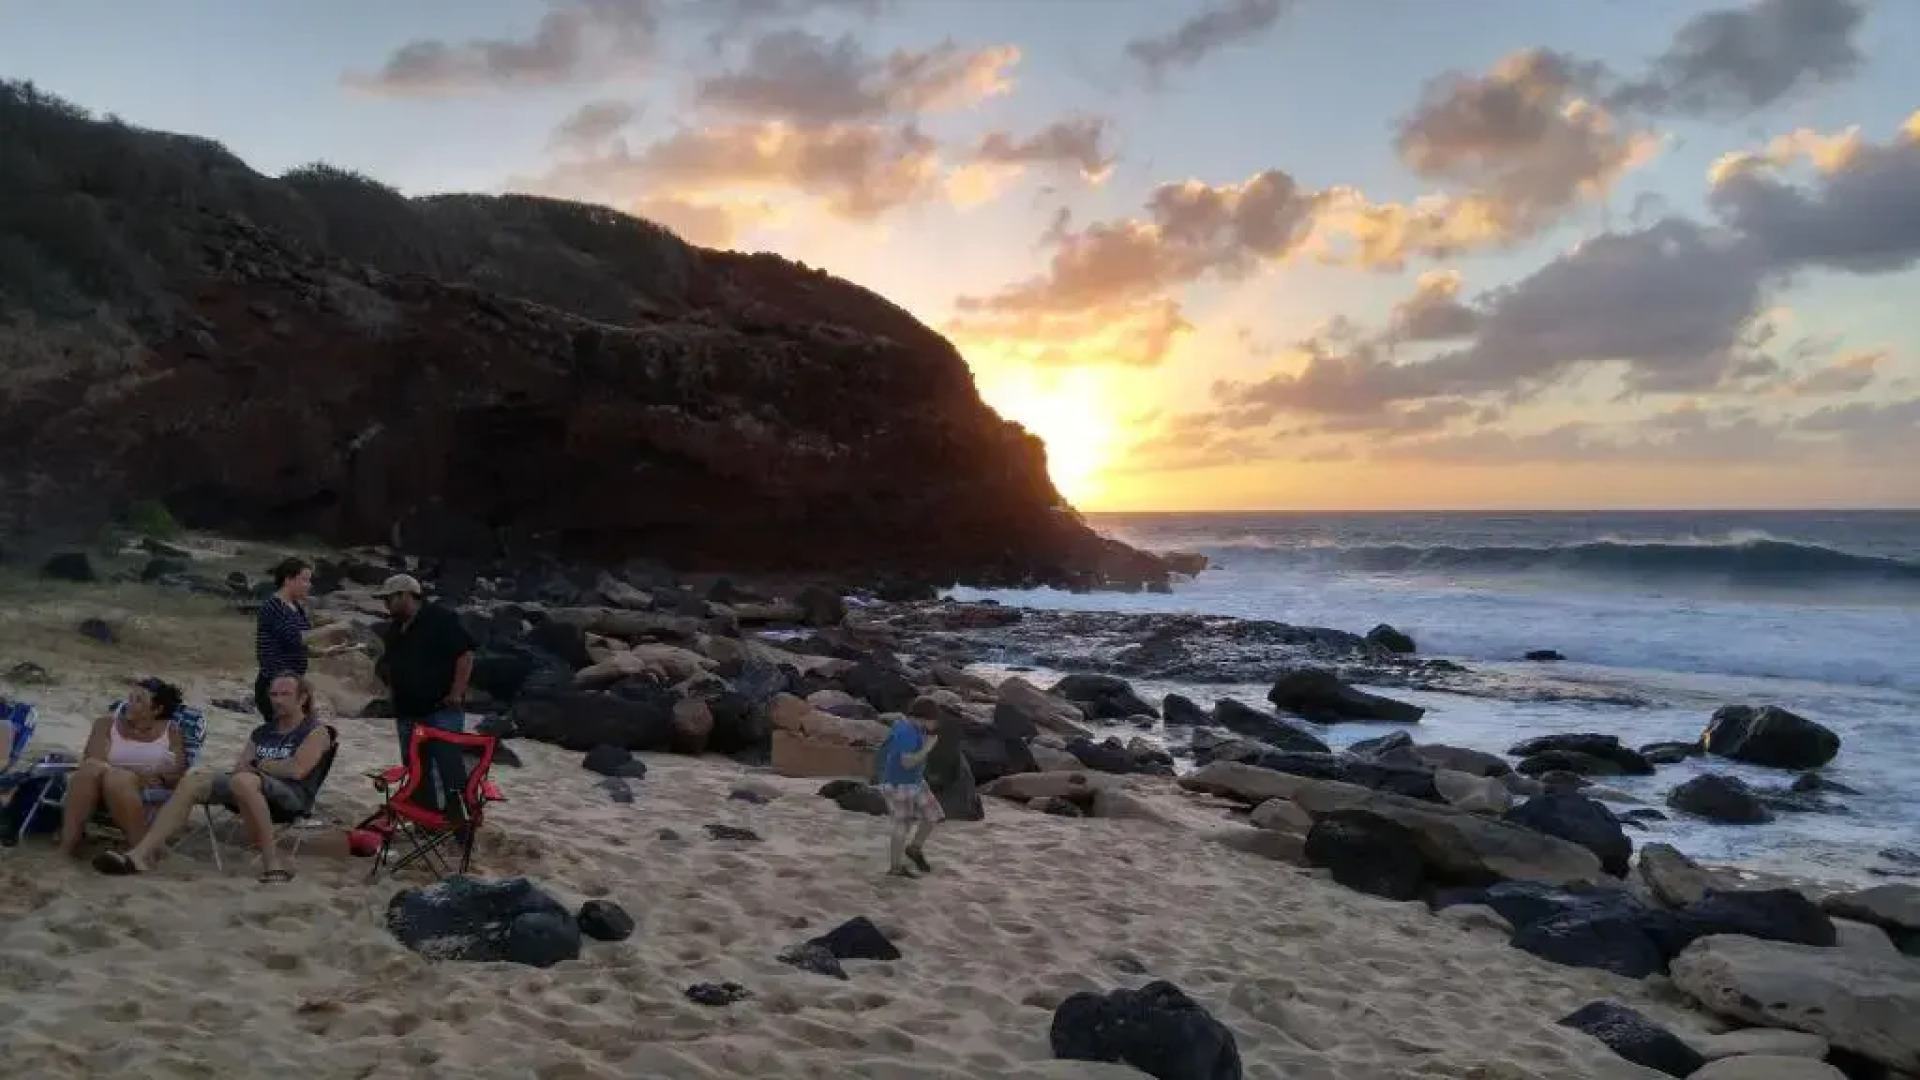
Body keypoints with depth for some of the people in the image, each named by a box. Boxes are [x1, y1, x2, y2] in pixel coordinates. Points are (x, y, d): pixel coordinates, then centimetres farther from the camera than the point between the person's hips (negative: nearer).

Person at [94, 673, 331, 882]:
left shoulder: (315, 730, 6)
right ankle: (143, 851, -31)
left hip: (292, 796, -7)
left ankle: (272, 861, -38)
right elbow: (239, 767, 15)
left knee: (243, 781, -39)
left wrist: (259, 764, 5)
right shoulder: (262, 731, 28)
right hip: (249, 790, 7)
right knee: (193, 780, -17)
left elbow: (296, 770, -9)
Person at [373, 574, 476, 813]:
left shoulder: (441, 619, -10)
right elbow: (389, 663, 31)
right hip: (407, 712, 9)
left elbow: (466, 654, -15)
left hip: (442, 709, -9)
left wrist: (457, 693, -18)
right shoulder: (394, 628, 16)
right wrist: (392, 689, 17)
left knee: (449, 766, -13)